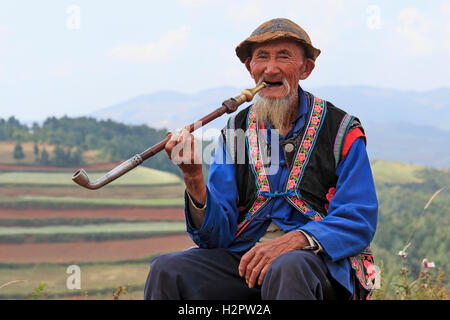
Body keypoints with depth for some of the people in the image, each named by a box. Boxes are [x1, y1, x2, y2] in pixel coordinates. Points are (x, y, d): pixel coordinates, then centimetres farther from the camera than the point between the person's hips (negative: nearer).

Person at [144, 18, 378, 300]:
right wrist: (195, 181, -18)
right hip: (244, 255, 3)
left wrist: (294, 240, -25)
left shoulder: (342, 130, 2)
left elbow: (359, 222, -8)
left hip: (319, 260, -3)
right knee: (167, 269, -22)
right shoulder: (236, 130, 10)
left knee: (286, 269, -38)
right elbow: (219, 232, 3)